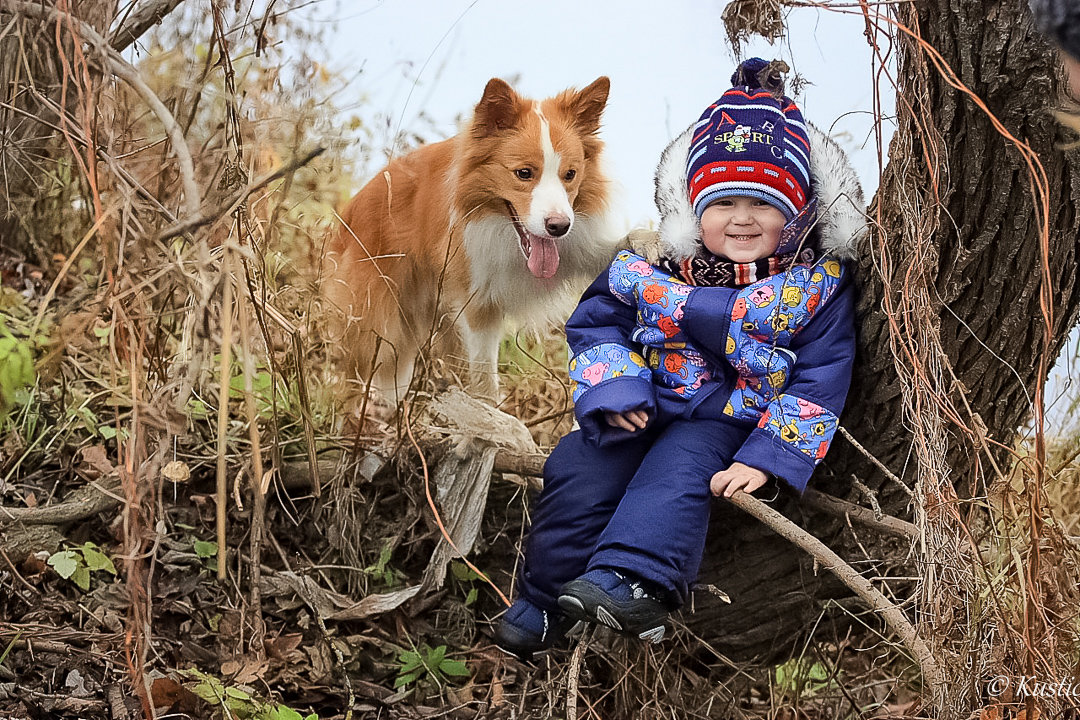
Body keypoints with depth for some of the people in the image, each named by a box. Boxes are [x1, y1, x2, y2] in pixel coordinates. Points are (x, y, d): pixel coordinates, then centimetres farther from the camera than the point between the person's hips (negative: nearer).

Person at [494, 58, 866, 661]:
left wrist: (767, 458, -18)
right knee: (578, 470, -17)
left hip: (728, 421, -3)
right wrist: (612, 389, -9)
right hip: (644, 407, 3)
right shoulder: (654, 271, 2)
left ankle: (633, 579, -47)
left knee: (677, 471, -32)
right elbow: (597, 323, 10)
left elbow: (819, 381, -8)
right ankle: (546, 599, -6)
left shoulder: (817, 287, -5)